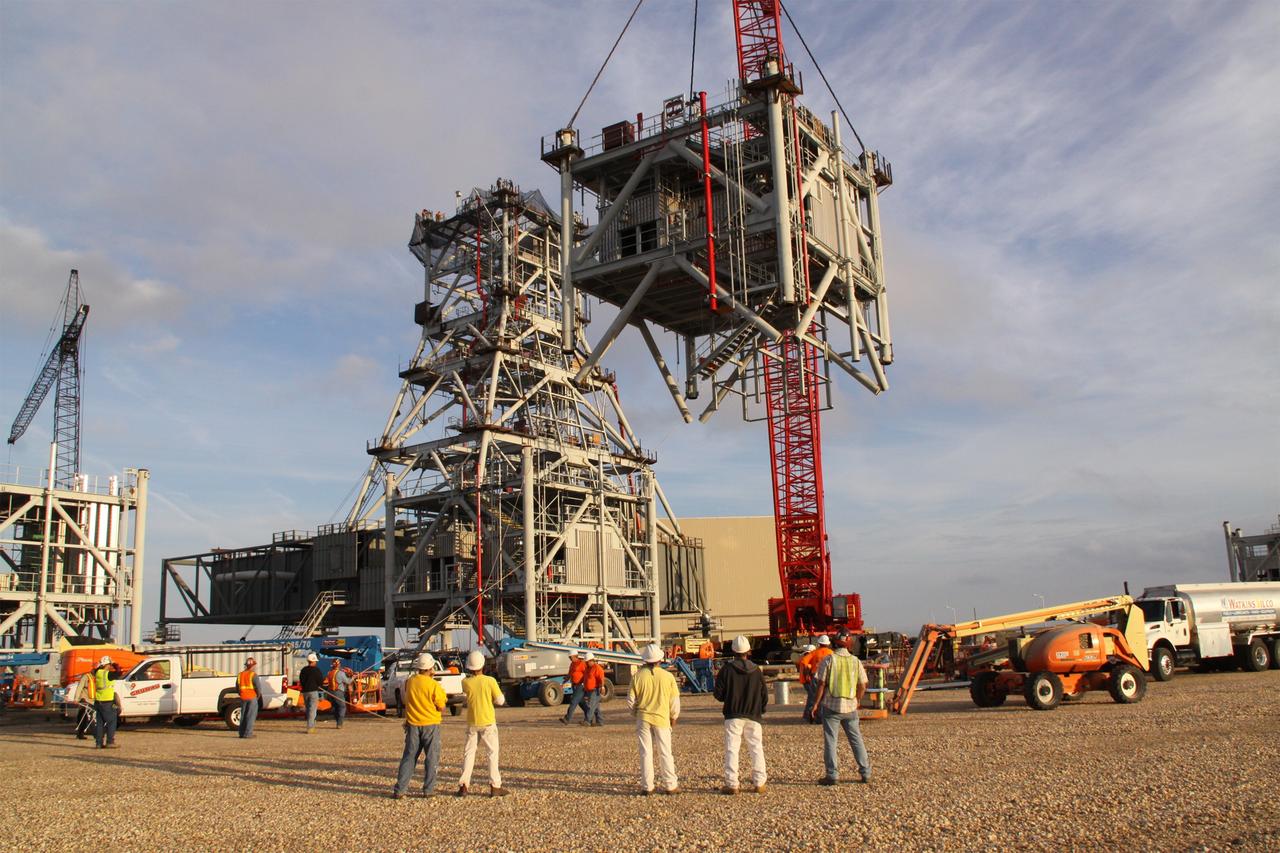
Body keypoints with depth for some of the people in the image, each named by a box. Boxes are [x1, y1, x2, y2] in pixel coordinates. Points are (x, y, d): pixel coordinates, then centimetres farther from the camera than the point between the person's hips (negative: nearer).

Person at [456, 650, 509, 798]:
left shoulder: (465, 682, -9)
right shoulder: (490, 681, -15)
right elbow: (500, 700, -9)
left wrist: (470, 674, 10)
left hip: (472, 723, 2)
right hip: (488, 722, -2)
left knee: (468, 753, 12)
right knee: (493, 753, 6)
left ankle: (463, 785, 8)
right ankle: (495, 786, 4)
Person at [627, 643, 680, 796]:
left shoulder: (638, 676, -7)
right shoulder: (668, 676, -6)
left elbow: (631, 700, -3)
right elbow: (674, 700, 0)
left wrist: (636, 714, 15)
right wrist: (674, 717, 15)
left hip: (643, 719, 0)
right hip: (662, 718, 0)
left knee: (645, 753, 6)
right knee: (665, 753, 9)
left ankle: (647, 786, 8)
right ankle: (670, 785, 12)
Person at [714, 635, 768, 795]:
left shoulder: (727, 669, -8)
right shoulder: (756, 671, 1)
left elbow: (719, 694, -7)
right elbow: (765, 695, 6)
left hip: (733, 717, -2)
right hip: (754, 716, 2)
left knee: (731, 749, 1)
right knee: (756, 749, 10)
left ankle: (731, 784, -2)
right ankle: (759, 783, 11)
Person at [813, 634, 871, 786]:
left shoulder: (828, 659, -8)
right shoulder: (855, 661, 1)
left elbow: (821, 684, -9)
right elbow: (862, 686, 4)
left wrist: (817, 703, 1)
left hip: (831, 706, -3)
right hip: (850, 707, 3)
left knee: (830, 740, 3)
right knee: (856, 740, 13)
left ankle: (832, 775, 3)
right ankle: (866, 773, 17)